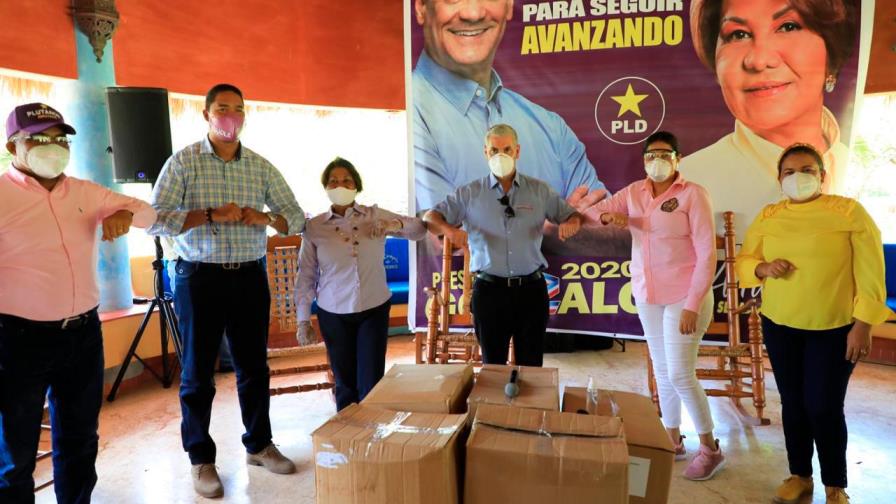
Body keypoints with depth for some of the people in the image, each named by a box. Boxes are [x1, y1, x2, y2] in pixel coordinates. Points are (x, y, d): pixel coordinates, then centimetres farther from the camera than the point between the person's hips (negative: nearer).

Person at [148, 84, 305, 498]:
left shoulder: (262, 166, 7)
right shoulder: (183, 162, -3)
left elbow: (296, 217, 6)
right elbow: (154, 219, -11)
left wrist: (265, 218, -14)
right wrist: (211, 215, -21)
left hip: (250, 277, 3)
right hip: (200, 278, -3)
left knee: (254, 366, 12)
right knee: (198, 371, 7)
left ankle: (259, 444, 30)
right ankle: (201, 458, 24)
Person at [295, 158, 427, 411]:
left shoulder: (375, 215, -1)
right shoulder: (314, 227, -3)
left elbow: (419, 229, 0)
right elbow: (305, 277, 1)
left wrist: (396, 224, -21)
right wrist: (303, 320, 1)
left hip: (374, 309, 0)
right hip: (334, 314, 0)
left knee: (371, 383, 0)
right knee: (345, 383, 13)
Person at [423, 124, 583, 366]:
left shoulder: (539, 190, 5)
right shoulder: (469, 193, 2)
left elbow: (572, 215, 11)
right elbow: (431, 217, -1)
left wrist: (572, 223, -14)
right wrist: (448, 229, -24)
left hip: (531, 289, 1)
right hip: (489, 290, -1)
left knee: (531, 367, 12)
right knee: (493, 366, 12)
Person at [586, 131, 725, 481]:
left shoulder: (693, 194, -10)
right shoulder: (634, 192, 5)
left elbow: (707, 253, -13)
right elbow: (591, 211, 7)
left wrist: (692, 305, -17)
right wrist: (608, 216, -17)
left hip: (683, 297, -5)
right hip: (646, 295, 5)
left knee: (680, 375, -5)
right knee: (662, 370, 14)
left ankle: (710, 448, 16)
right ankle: (674, 441, 29)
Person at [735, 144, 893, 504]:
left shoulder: (849, 211, -6)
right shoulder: (767, 217, 4)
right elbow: (743, 262, 8)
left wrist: (863, 324, -11)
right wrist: (764, 268, -14)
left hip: (834, 329, -3)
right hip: (779, 326, 3)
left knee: (824, 407, 0)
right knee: (792, 402, 13)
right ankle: (799, 475, 31)